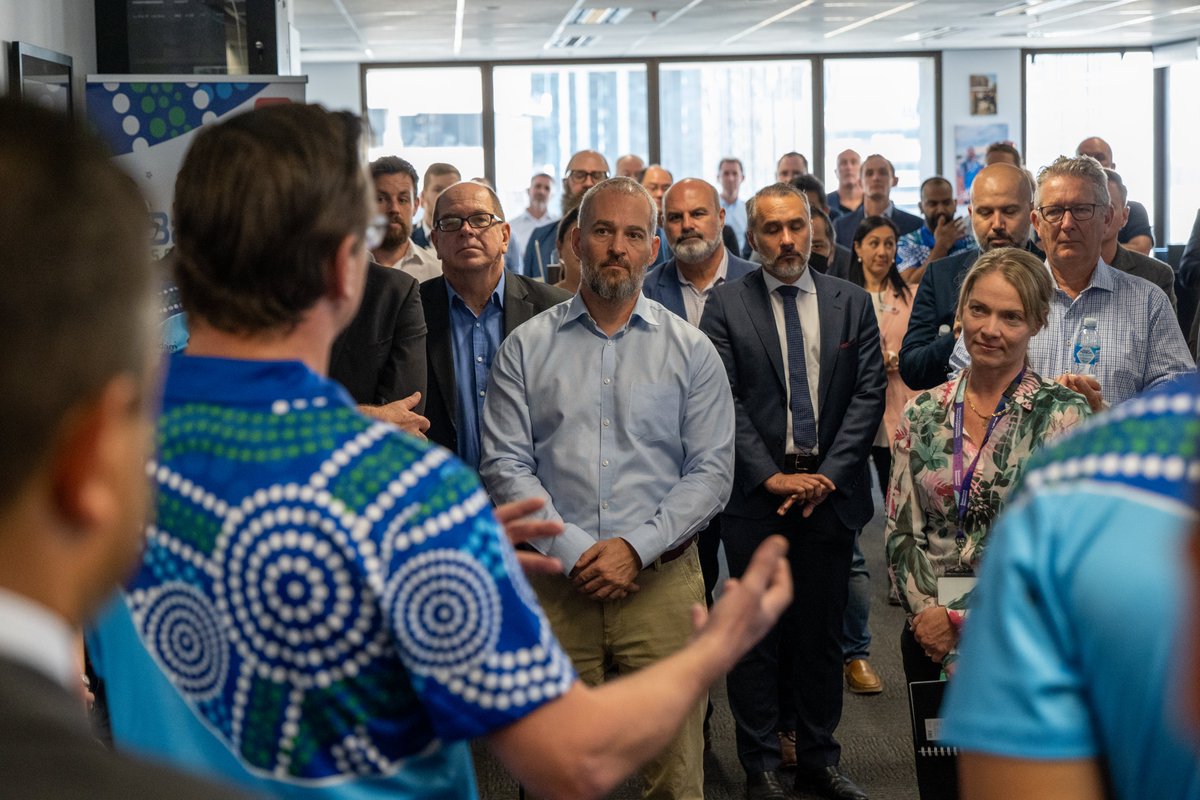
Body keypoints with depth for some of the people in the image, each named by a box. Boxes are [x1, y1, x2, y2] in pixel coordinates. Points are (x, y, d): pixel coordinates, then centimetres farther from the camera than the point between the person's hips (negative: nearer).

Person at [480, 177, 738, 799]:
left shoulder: (692, 351, 7)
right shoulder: (526, 348, 7)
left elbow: (711, 472, 1)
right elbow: (505, 466, 0)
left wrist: (636, 548, -11)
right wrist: (573, 551, -11)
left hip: (660, 579, 0)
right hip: (554, 580, 0)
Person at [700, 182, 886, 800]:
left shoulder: (852, 303, 7)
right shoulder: (725, 306, 0)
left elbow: (869, 394, 2)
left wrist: (828, 474, -9)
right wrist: (771, 476, -13)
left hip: (829, 490, 2)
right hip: (755, 493, -2)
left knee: (821, 632, 10)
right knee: (755, 635, 4)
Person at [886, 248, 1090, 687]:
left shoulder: (1064, 415, -10)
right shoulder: (923, 413, 1)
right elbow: (902, 530, 3)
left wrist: (962, 620, -17)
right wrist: (927, 611, -14)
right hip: (930, 639, 3)